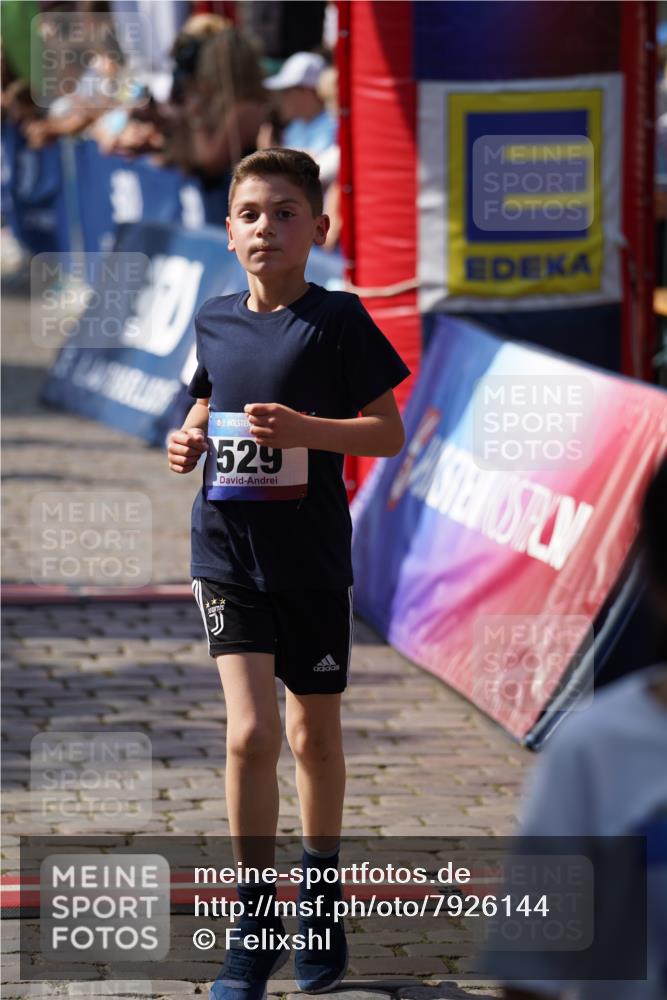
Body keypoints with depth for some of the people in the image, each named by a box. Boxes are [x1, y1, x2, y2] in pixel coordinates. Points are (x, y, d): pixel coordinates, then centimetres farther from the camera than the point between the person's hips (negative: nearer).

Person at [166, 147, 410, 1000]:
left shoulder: (338, 321, -7)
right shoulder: (215, 321, 4)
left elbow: (389, 432, -7)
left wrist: (306, 429, -22)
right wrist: (190, 441, 0)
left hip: (313, 554, -2)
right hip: (228, 552, 2)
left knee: (314, 733, 13)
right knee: (251, 731, -11)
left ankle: (320, 901, 33)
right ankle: (253, 931, -2)